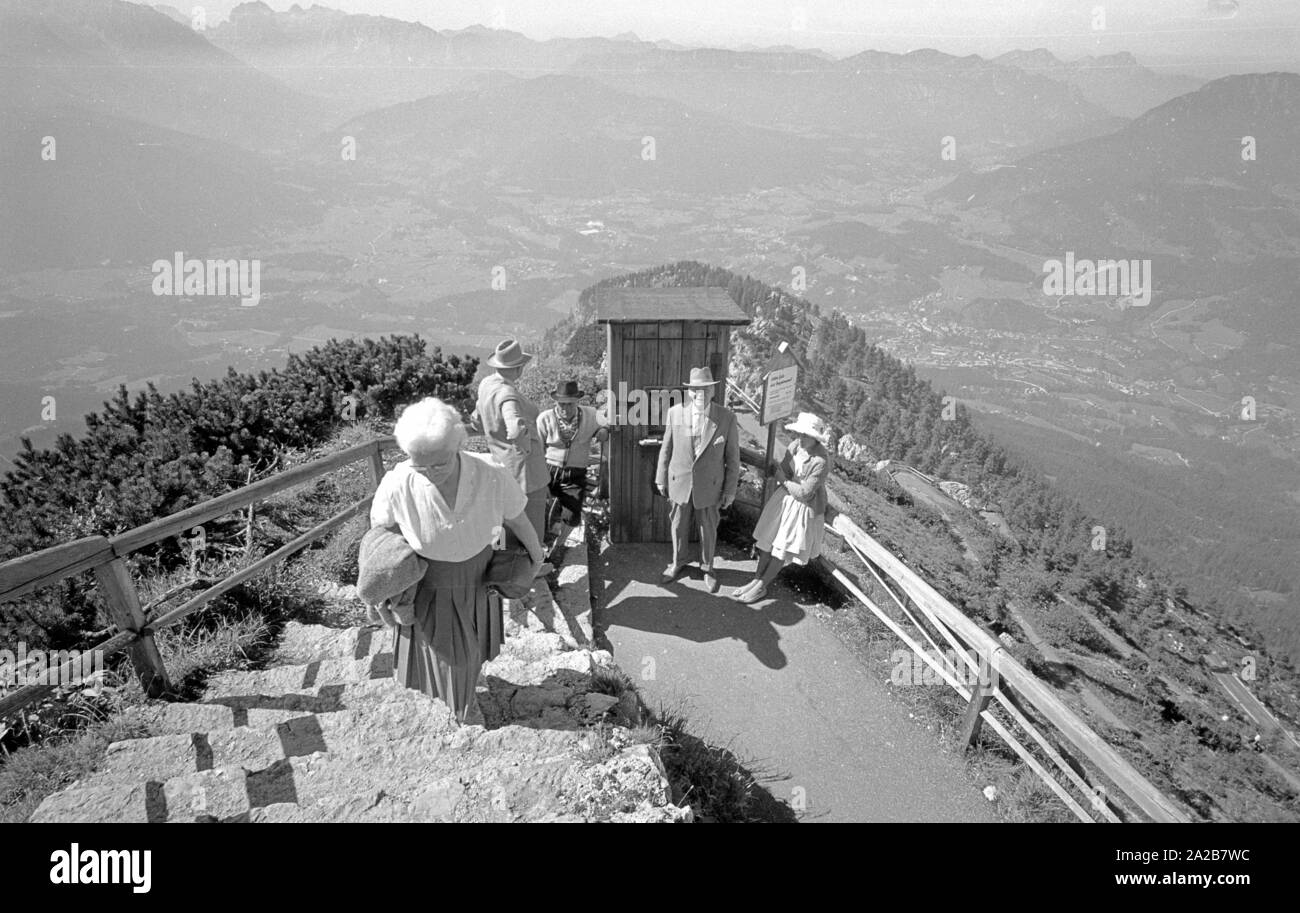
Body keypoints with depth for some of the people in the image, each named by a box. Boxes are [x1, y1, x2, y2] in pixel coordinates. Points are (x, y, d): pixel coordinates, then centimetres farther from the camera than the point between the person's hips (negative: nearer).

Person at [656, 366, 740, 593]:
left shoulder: (727, 417, -14)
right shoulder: (675, 413, -11)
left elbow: (732, 456, -7)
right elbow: (666, 448, 0)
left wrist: (730, 490, -4)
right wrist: (661, 479, 5)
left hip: (709, 486, -1)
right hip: (679, 482, 1)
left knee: (708, 529, 15)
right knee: (678, 526, 18)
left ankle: (707, 568, 38)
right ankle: (677, 562, 43)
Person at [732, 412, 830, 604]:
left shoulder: (821, 461, -27)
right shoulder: (795, 446, -9)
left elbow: (805, 493, -23)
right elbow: (781, 470, -1)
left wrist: (784, 481, -12)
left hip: (804, 506, -6)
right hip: (785, 497, 6)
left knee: (781, 548, 6)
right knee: (768, 540, 12)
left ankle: (762, 586, 20)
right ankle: (757, 579, 26)